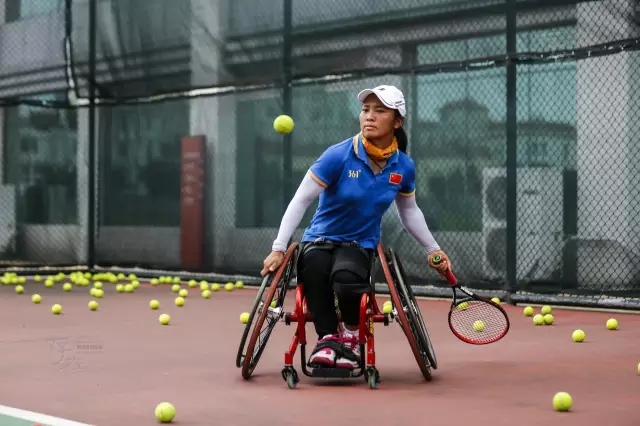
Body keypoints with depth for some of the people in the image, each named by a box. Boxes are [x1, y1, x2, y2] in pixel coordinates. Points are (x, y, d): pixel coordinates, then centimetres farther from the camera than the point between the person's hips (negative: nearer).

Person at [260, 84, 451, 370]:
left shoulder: (403, 167, -3)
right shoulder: (338, 156, -15)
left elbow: (409, 211, 17)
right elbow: (300, 201, -12)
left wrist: (432, 249, 16)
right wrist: (278, 249, -16)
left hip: (360, 244, 1)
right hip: (320, 239, -1)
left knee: (346, 275, -36)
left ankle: (351, 338, -10)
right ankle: (329, 338, -21)